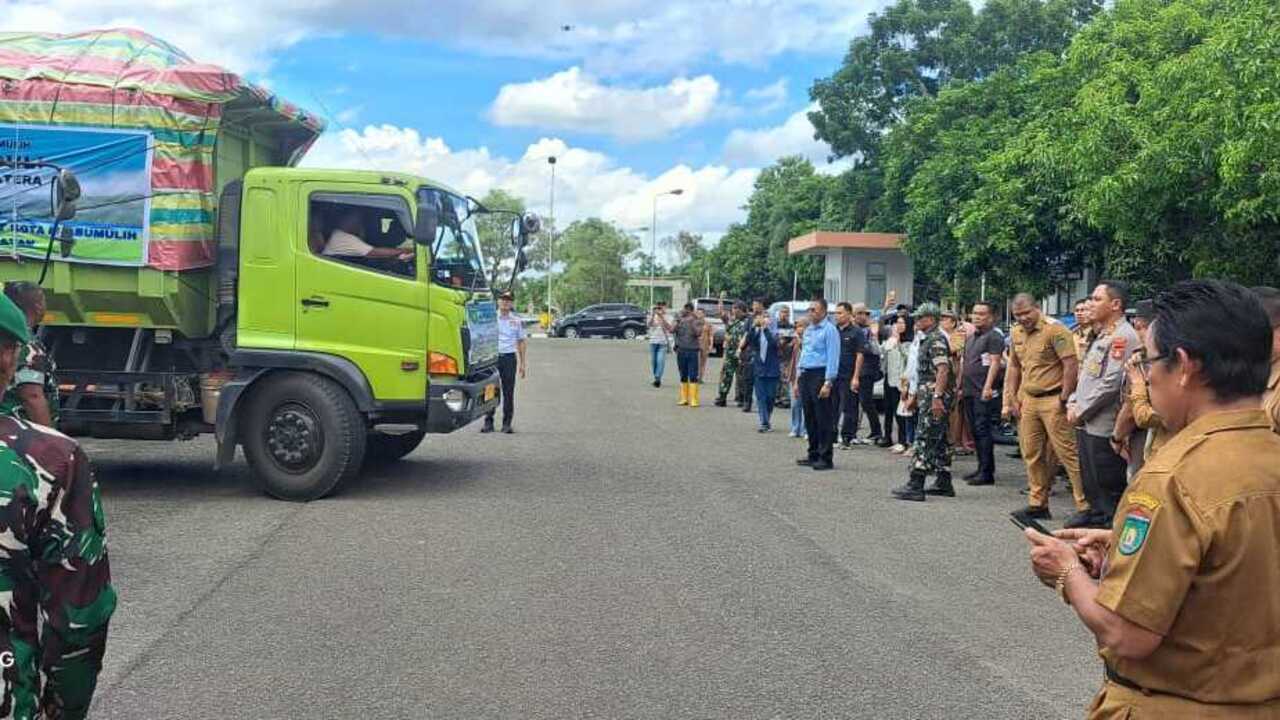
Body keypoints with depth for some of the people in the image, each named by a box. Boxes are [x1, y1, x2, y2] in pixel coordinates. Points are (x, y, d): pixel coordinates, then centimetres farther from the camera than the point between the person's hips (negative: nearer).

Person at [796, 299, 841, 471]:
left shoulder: (829, 330, -8)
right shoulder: (808, 330, 18)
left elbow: (833, 358, -14)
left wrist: (828, 383, -20)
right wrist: (799, 380, 17)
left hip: (820, 375, -8)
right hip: (806, 375, 8)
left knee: (824, 419, -5)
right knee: (810, 418, 12)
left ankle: (826, 458, -1)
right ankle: (813, 455, 20)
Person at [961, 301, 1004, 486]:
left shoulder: (994, 337, -6)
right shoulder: (971, 338, 20)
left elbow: (994, 363, -15)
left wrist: (987, 387, -23)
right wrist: (961, 387, 20)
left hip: (984, 393, -9)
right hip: (969, 392, 9)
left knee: (983, 430, -10)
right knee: (976, 431, 11)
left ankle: (987, 472, -8)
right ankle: (982, 468, 18)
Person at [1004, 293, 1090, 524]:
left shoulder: (1055, 330, -12)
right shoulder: (1016, 334, 12)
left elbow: (1071, 366, -15)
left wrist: (1063, 400, -16)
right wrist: (1012, 398, 15)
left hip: (1053, 400, -8)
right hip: (1028, 400, 8)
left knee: (1068, 452, -7)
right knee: (1031, 454, 11)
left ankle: (1085, 504, -2)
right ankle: (1038, 504, 21)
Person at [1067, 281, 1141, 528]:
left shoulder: (1123, 336, -16)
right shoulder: (1102, 335, 16)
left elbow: (1111, 384, -22)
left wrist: (1081, 411, -14)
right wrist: (1073, 403, 6)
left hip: (1104, 425, -9)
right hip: (1086, 423, 10)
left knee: (1108, 482, 0)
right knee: (1089, 476, 21)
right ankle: (1096, 512, 36)